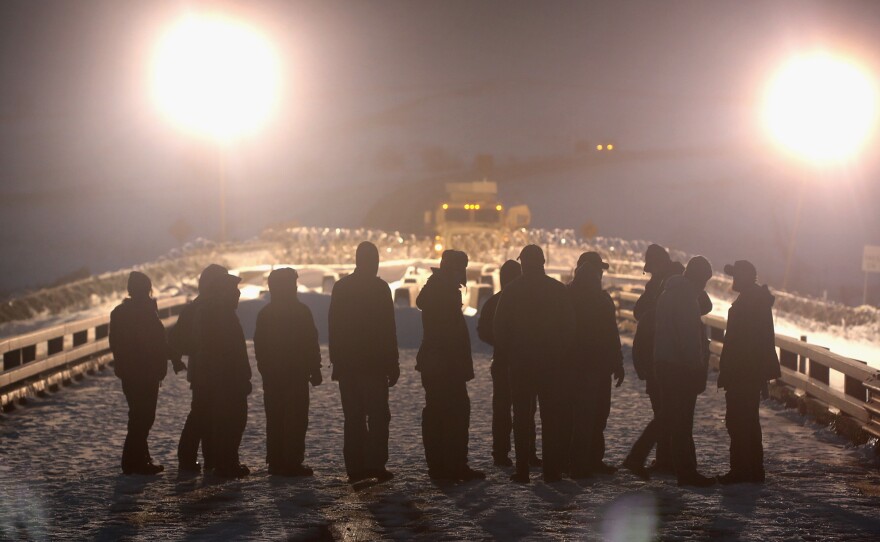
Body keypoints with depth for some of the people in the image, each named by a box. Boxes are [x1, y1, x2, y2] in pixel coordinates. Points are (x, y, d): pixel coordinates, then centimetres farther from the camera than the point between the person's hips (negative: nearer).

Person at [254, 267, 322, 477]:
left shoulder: (264, 313, 8)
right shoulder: (301, 312, -8)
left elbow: (259, 346, 11)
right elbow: (311, 344, -9)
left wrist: (265, 370, 17)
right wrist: (315, 370, -3)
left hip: (271, 375, 5)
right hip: (296, 374, -5)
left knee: (275, 420, 9)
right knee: (296, 420, -4)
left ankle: (275, 462, 9)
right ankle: (292, 463, -9)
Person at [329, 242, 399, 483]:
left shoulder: (341, 287, 7)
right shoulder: (380, 287, -7)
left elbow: (334, 328, 8)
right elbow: (388, 330, -9)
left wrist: (337, 363, 13)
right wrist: (393, 365, -5)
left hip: (347, 364, 4)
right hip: (374, 364, -4)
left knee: (354, 418, 7)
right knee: (378, 416, 0)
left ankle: (355, 468, 4)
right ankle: (375, 464, -8)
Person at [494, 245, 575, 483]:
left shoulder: (511, 290, -3)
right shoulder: (558, 289, -2)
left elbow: (500, 329, -2)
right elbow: (569, 326, -1)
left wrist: (508, 351, 11)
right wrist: (561, 351, 9)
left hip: (520, 362, 0)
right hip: (551, 362, 0)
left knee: (522, 416, 4)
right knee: (551, 416, 3)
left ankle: (522, 470, 0)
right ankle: (552, 470, 0)